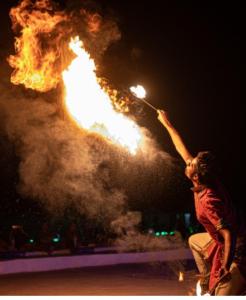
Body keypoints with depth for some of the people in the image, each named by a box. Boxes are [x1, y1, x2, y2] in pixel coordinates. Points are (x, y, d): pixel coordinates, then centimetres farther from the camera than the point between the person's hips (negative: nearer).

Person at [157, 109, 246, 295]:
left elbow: (228, 234, -35)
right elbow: (182, 150, 4)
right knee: (194, 240, 32)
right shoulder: (206, 181, -7)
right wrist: (167, 123, 12)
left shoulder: (208, 201, -31)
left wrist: (226, 268, -33)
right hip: (222, 240, 10)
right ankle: (207, 282, 34)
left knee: (223, 293, -15)